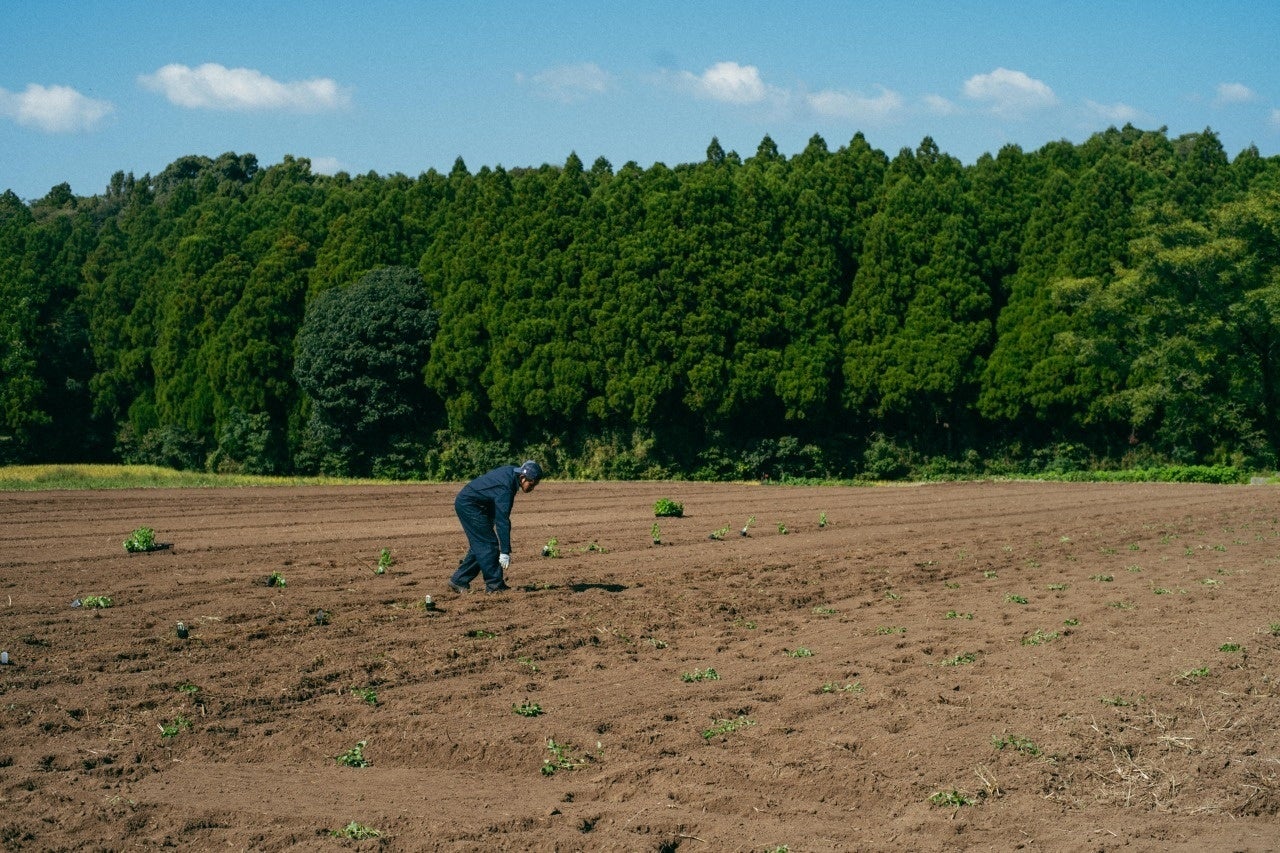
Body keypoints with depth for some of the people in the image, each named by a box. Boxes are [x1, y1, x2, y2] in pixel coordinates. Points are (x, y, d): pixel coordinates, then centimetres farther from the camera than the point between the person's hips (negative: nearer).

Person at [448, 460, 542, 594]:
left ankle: (459, 580, 14)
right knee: (488, 544, -10)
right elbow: (502, 521, -30)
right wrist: (505, 552, -29)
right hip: (468, 504, -10)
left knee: (480, 545, 11)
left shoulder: (512, 472, -2)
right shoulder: (505, 488, -29)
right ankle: (495, 585, -6)